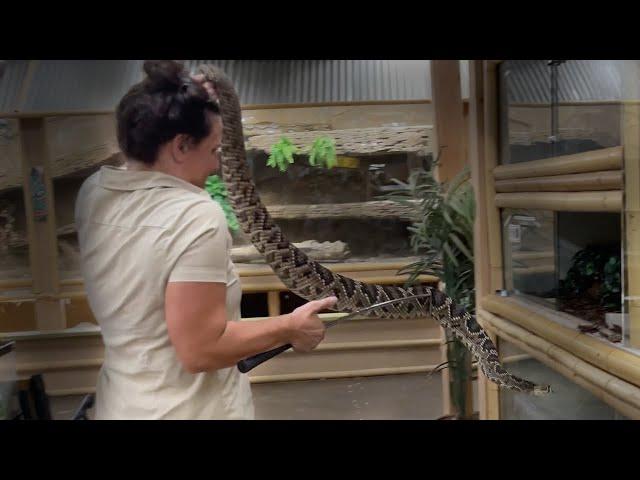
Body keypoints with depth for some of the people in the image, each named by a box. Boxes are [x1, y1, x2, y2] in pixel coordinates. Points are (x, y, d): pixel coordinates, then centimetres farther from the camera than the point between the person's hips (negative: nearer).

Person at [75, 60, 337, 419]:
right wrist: (290, 328, -16)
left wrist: (189, 102, 11)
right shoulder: (196, 216, -27)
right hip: (188, 410, -7)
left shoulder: (92, 193, -4)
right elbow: (200, 350, -27)